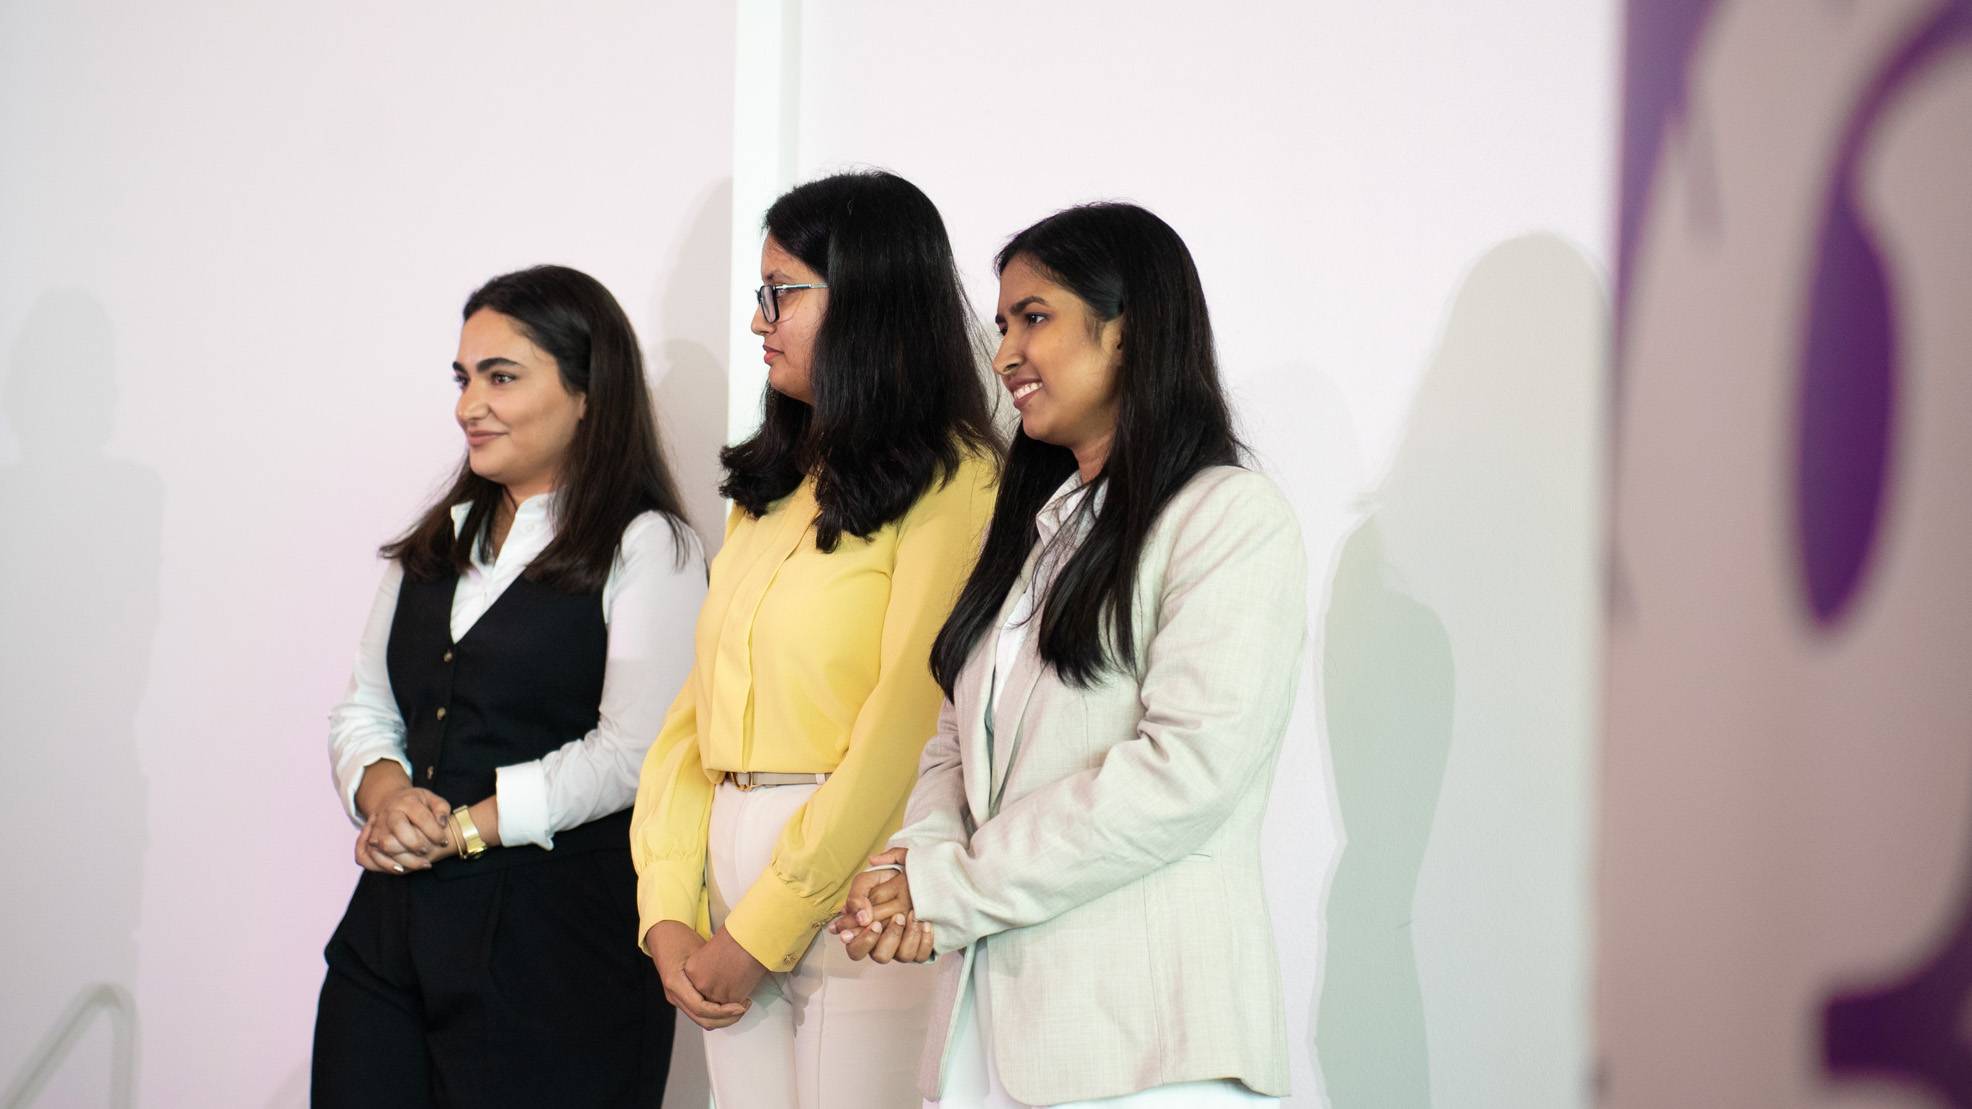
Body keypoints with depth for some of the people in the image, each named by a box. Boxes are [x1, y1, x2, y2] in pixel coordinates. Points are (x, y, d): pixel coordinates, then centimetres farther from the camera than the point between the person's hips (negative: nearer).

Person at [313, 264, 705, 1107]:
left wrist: (466, 828, -13)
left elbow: (631, 751, -14)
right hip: (390, 931, 6)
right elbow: (363, 710, 18)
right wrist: (384, 793, -4)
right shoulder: (438, 541, 18)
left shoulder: (646, 548, -4)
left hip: (560, 947, -6)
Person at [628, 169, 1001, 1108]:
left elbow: (902, 732, -14)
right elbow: (703, 703, 11)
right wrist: (668, 909, 0)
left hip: (856, 890, -7)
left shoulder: (950, 485, -7)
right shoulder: (772, 485, 17)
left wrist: (764, 928, -13)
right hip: (731, 872, 7)